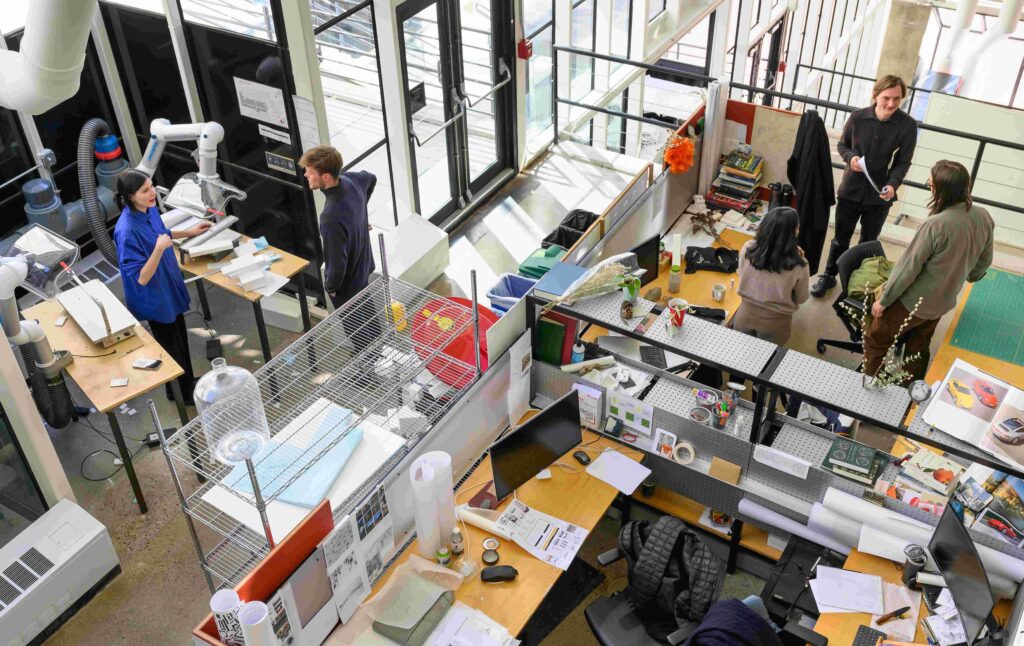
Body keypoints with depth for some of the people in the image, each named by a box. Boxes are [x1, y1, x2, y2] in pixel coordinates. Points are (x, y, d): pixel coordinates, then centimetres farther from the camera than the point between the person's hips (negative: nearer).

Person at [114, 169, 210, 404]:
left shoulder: (149, 209, -9)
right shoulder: (127, 231, -34)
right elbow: (141, 278, -31)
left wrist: (188, 232, 11)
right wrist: (160, 249, -41)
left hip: (169, 287, 8)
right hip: (153, 297, -8)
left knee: (180, 338, 25)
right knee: (170, 346, 14)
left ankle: (188, 382, 47)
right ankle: (181, 393, 37)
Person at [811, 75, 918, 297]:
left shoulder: (907, 125, -15)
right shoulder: (858, 117, -12)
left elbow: (903, 162, -8)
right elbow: (842, 145, 4)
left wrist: (892, 185, -26)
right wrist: (851, 157, -18)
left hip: (879, 195, -1)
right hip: (850, 189, 1)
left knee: (868, 243, 17)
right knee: (841, 238, 16)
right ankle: (829, 276, 35)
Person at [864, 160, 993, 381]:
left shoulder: (935, 225, -33)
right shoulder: (983, 218, -11)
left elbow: (908, 267, -23)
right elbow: (984, 261, 6)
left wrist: (884, 300, -10)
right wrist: (967, 278, 27)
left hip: (914, 302, -7)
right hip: (944, 301, 7)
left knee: (876, 340, 14)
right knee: (918, 347, 25)